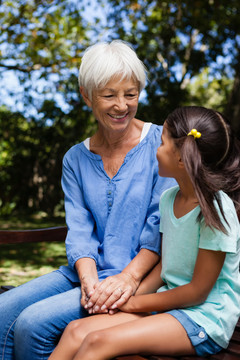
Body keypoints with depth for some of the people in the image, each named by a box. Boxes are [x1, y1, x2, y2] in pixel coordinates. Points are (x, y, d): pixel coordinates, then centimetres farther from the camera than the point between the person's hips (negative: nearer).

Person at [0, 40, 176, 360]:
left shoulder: (161, 143, -5)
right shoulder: (75, 159, 9)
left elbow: (162, 224, -10)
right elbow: (79, 230, 1)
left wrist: (128, 277, -20)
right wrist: (89, 281, -17)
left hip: (140, 278, -5)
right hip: (84, 272, 5)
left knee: (33, 323, -20)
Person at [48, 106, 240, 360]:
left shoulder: (215, 208, -17)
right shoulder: (168, 199, 7)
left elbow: (198, 291, -14)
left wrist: (135, 303, -8)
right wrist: (132, 293, -3)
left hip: (204, 319, -7)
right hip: (169, 306, 7)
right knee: (76, 331, -12)